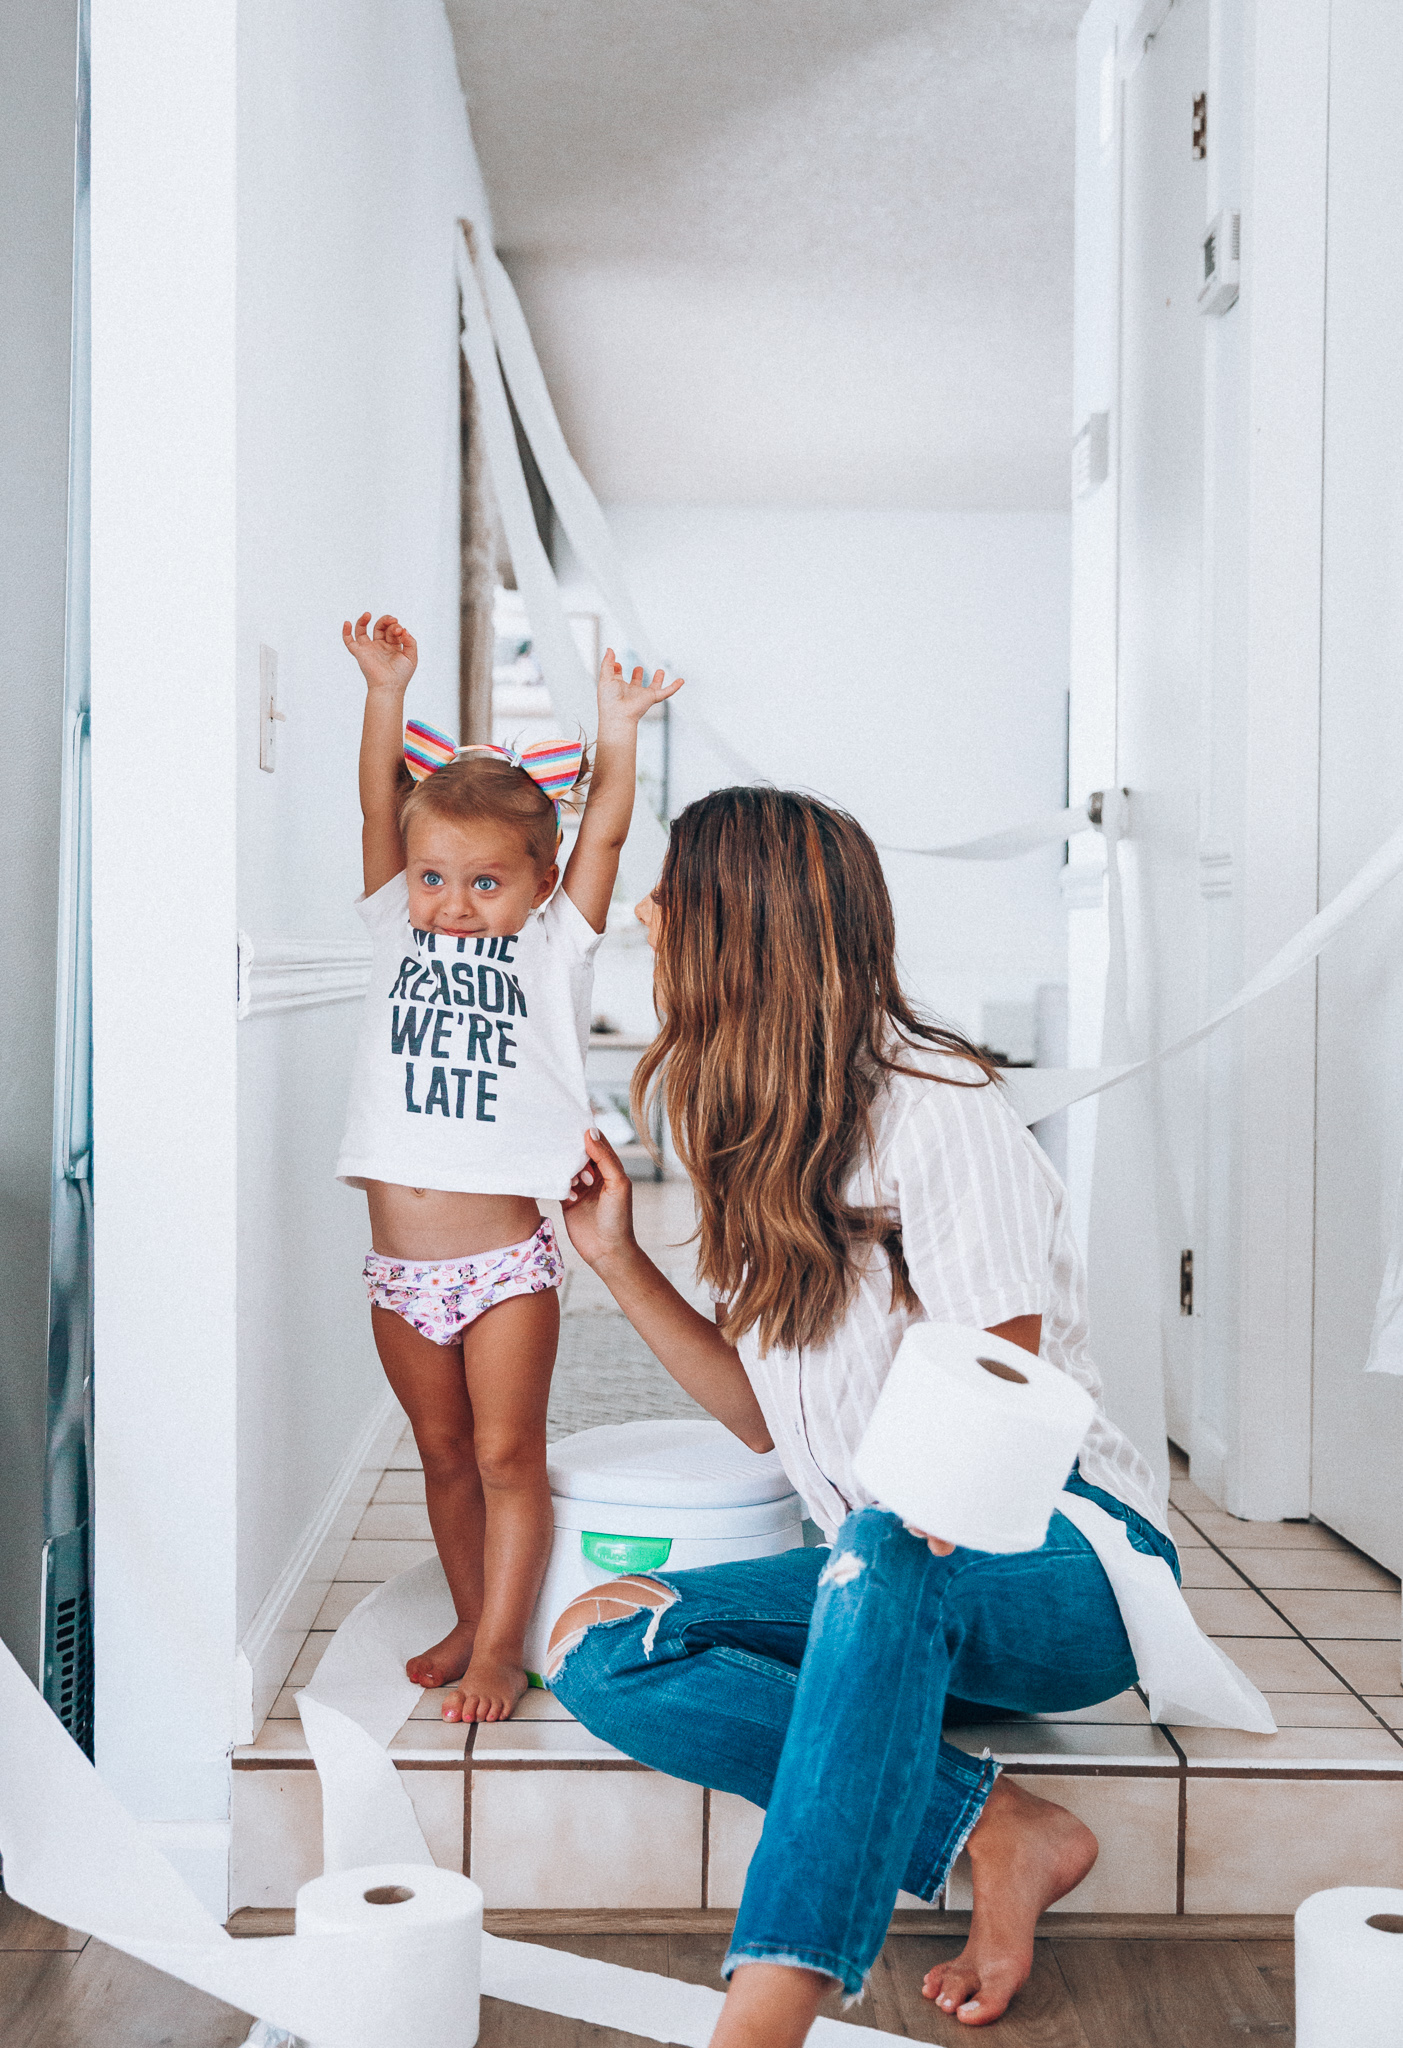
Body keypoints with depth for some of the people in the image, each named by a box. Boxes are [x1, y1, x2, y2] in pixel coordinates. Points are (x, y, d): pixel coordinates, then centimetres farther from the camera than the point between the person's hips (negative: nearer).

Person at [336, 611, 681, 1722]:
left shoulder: (553, 951, 1)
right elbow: (382, 809, 1)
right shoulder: (398, 934, 7)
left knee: (507, 1456, 1)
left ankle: (500, 1648, 13)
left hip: (506, 1263, -3)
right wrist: (387, 694, -6)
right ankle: (470, 1621, 31)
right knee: (444, 1455, 16)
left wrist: (617, 727, -12)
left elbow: (603, 835, -5)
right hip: (400, 1267, 3)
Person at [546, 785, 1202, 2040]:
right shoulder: (769, 1136, 9)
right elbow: (763, 1412, 11)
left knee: (885, 1550, -41)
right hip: (881, 1590, 7)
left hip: (1066, 1567, -7)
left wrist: (935, 1493, -32)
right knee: (598, 1648, -16)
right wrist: (621, 1263, 4)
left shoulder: (939, 1113, -14)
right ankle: (993, 1829, -18)